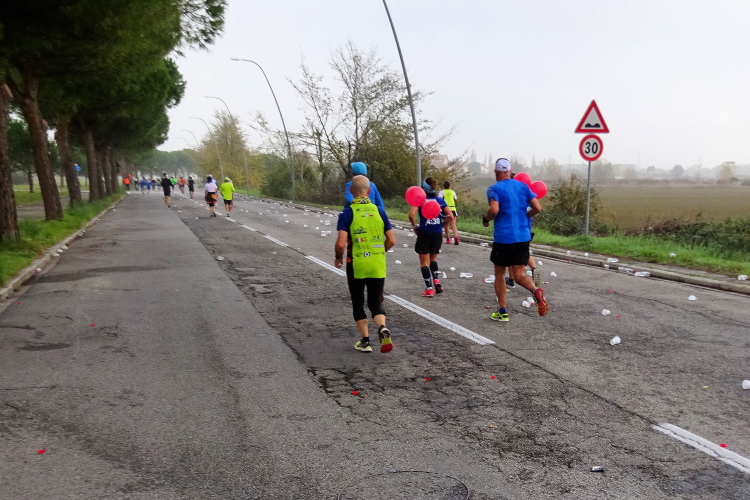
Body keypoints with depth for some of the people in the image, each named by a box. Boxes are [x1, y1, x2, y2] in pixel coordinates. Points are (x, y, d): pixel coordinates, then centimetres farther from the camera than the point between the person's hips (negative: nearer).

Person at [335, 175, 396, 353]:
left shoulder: (347, 213, -8)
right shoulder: (379, 211, 1)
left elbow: (341, 243, -16)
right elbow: (392, 240, 2)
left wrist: (338, 258, 4)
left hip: (356, 266, -2)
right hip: (378, 266, 2)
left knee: (358, 303, 15)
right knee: (375, 303, 12)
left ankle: (365, 341, 18)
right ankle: (383, 328, -16)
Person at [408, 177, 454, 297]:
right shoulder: (440, 200, 5)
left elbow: (411, 215, -17)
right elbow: (451, 216, -1)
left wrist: (414, 226, -1)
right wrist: (442, 224, 11)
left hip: (424, 233, -3)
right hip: (437, 234, 3)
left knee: (424, 262, 7)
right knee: (433, 258, 25)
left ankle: (429, 289, 4)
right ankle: (436, 280, 7)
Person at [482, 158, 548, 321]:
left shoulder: (494, 189, -5)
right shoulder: (522, 186, 9)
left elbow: (494, 210, -21)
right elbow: (537, 208, 3)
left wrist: (485, 219, -1)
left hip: (503, 238, -4)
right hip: (523, 237, 4)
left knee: (499, 275, 14)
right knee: (519, 275, 7)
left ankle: (502, 312, 17)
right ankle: (536, 291, -24)